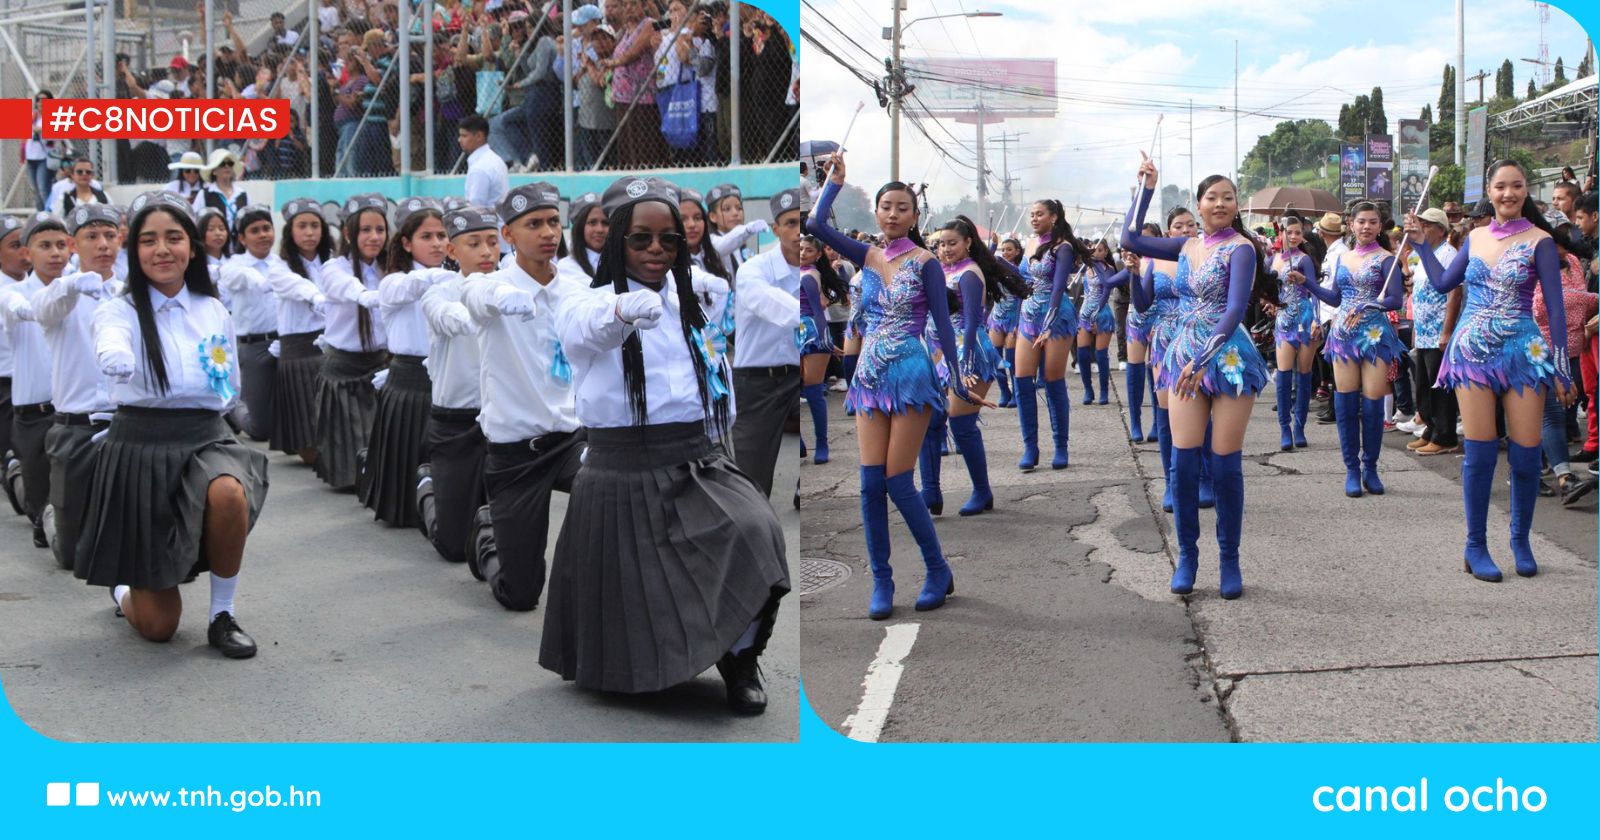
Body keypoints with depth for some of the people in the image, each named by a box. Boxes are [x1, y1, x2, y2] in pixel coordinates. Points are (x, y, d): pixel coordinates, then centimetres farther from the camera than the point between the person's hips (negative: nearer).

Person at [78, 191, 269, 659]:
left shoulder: (214, 312, 6)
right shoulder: (120, 312, -6)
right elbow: (113, 357, -31)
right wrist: (119, 362, -52)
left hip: (205, 439, 3)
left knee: (229, 494, -38)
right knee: (157, 626, -2)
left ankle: (222, 616, -12)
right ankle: (123, 590, 39)